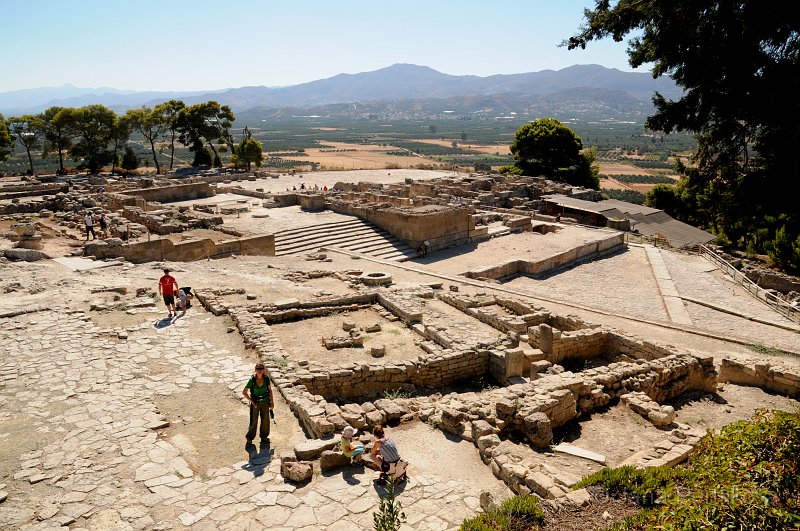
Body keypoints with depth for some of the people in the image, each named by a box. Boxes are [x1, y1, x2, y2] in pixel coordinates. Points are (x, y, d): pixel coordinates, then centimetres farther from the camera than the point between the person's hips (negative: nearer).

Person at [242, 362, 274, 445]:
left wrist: (272, 401, 2)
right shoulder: (252, 379, -22)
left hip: (265, 402, 3)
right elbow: (244, 392, -14)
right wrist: (252, 402, -15)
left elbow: (270, 390, 1)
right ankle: (250, 438, 28)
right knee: (254, 421, 7)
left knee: (265, 420, 16)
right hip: (255, 403, -3)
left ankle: (264, 436, 37)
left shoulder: (266, 378, -14)